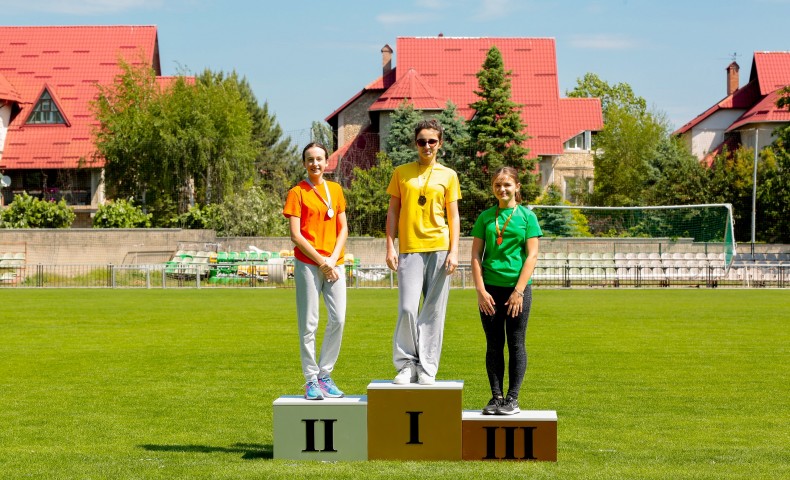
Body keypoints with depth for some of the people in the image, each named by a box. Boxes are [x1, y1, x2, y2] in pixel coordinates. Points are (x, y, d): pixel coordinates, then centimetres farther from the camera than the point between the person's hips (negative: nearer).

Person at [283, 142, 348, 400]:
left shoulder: (335, 189, 13)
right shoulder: (297, 192, 0)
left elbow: (343, 228, 11)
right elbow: (295, 235, -6)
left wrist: (334, 258, -4)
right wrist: (321, 262, -11)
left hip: (334, 264, 4)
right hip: (308, 264, -4)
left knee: (338, 319, -1)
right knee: (309, 324, -2)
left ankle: (325, 375, 12)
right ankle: (311, 380, 5)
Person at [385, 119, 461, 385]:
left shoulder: (448, 175, 9)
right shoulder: (401, 173, 10)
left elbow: (453, 216, 7)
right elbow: (393, 212, 9)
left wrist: (454, 251, -2)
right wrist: (390, 247, 0)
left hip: (439, 248, 0)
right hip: (409, 250, 0)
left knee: (434, 311, 1)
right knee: (407, 309, -8)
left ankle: (427, 369, 6)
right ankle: (406, 365, 5)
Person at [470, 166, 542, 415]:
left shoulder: (526, 216, 1)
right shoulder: (485, 217, 8)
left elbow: (532, 256, -4)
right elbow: (476, 255, 5)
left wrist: (519, 291, -12)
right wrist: (480, 290, -5)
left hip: (517, 287, -2)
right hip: (490, 288, 2)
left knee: (516, 344, 2)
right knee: (494, 345, 6)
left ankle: (513, 398, 7)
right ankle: (496, 397, 11)